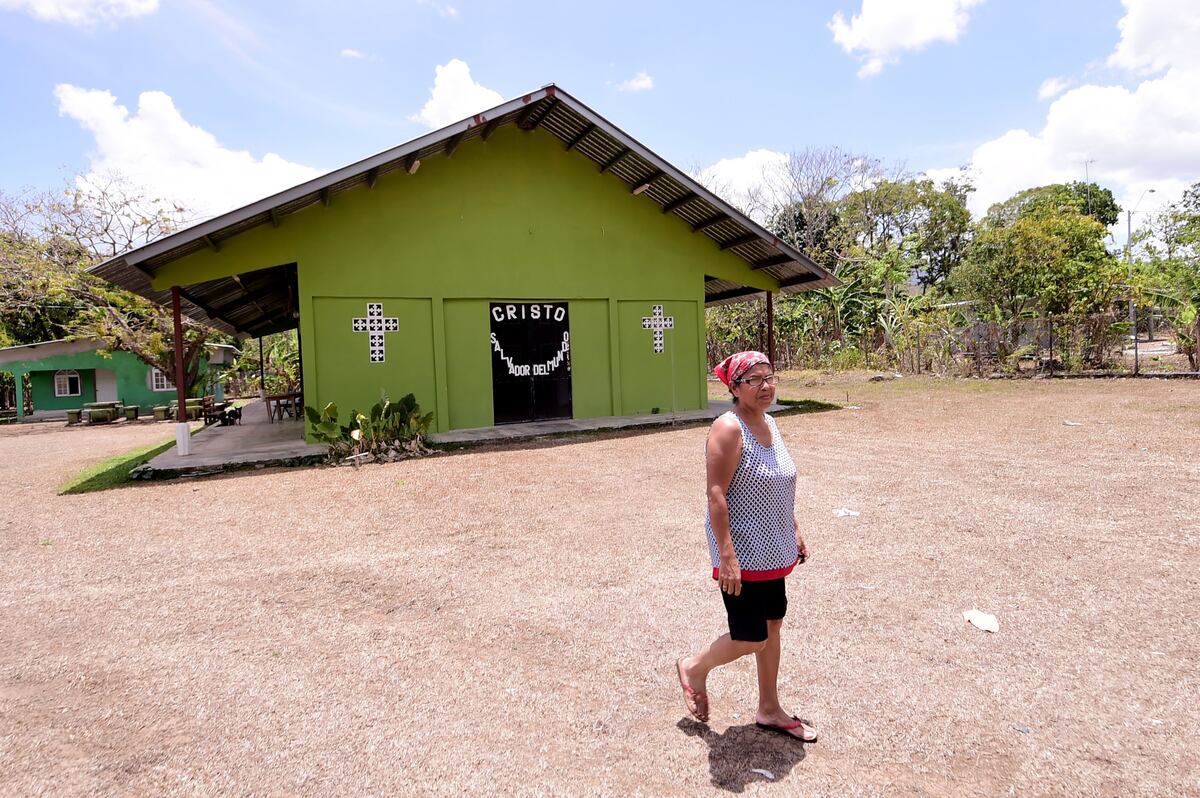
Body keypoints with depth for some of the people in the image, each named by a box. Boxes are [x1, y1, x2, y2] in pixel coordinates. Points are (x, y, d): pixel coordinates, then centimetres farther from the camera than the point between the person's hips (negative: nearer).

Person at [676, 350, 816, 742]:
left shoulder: (769, 424, 8)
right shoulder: (729, 428, -19)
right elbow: (716, 494, -23)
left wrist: (795, 533, 18)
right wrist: (726, 556, -26)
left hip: (773, 550, 9)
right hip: (743, 554, -9)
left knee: (772, 625, 16)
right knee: (750, 638, -2)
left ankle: (770, 710, 33)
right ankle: (695, 668, 26)